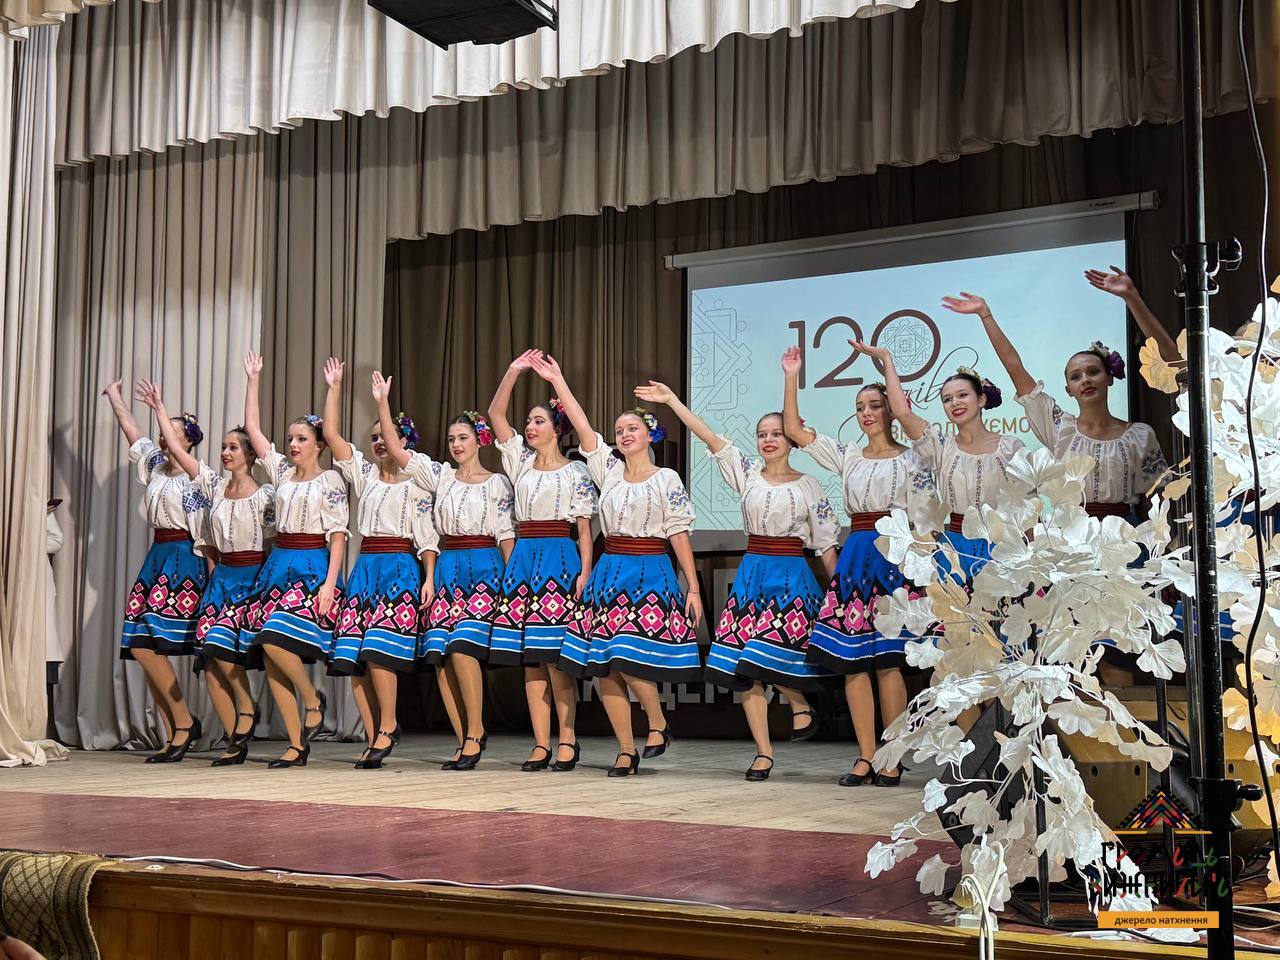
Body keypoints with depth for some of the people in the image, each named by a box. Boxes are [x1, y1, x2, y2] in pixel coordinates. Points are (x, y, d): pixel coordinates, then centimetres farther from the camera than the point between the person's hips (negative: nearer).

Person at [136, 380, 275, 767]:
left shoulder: (265, 495, -4)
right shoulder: (214, 485, 9)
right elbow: (177, 449, 9)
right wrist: (159, 408, 11)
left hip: (251, 577, -5)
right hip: (220, 576, 6)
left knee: (221, 645, -21)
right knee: (210, 660, -2)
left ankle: (247, 710, 3)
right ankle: (236, 741, 3)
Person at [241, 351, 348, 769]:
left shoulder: (330, 480, -1)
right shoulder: (282, 472, 15)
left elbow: (337, 534, -7)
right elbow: (253, 429, 16)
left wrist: (330, 582, -16)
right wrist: (253, 380, 16)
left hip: (312, 565, -6)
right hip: (279, 564, 6)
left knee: (276, 641, -24)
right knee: (271, 656, -1)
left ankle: (313, 699, 3)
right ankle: (297, 745, 4)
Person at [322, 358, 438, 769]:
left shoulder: (415, 484, 4)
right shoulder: (364, 474, 18)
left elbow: (427, 539, 0)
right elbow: (331, 434, 13)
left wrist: (430, 580, -9)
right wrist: (334, 388, 11)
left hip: (398, 569, -5)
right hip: (365, 568, 5)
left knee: (378, 650, -18)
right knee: (353, 657, -3)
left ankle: (388, 728, -2)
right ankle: (374, 737, 3)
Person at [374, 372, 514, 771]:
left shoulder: (496, 483, 5)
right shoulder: (440, 476, 14)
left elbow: (505, 535, 3)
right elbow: (396, 449, 8)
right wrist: (382, 403, 1)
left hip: (483, 566, -4)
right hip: (447, 567, 4)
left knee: (463, 646, -20)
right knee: (440, 655, -3)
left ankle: (476, 732, -7)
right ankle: (464, 742, 4)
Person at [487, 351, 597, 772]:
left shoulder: (575, 470, 3)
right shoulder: (522, 461, 15)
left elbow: (584, 526, 0)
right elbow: (495, 413, 9)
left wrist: (585, 571, -11)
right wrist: (513, 371, 1)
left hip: (559, 559, -5)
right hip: (524, 558, 5)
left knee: (554, 654, -9)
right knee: (528, 657, 3)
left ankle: (567, 741, -1)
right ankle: (541, 744, 6)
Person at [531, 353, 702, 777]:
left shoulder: (666, 479, 2)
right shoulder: (609, 471, 12)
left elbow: (679, 534, -2)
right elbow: (583, 427, 8)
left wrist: (693, 588, -6)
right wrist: (557, 380, 5)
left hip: (650, 573, -5)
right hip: (610, 572, 5)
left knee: (630, 660, -16)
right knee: (603, 666, 0)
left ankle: (658, 723, 10)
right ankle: (626, 750, 8)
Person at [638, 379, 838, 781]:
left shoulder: (807, 485, 3)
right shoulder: (748, 474, 10)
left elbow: (826, 542, 4)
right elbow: (709, 437, 4)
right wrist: (671, 400, -1)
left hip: (792, 575, -3)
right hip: (751, 574, 4)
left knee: (769, 655, -17)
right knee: (744, 665, -1)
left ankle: (800, 704, 15)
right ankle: (763, 752, 6)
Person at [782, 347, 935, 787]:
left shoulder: (910, 460, 5)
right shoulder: (848, 457, 18)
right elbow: (794, 430, 15)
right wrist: (791, 378, 10)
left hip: (894, 555, -5)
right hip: (854, 555, 5)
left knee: (887, 659, -9)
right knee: (852, 659, 0)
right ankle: (865, 756, 5)